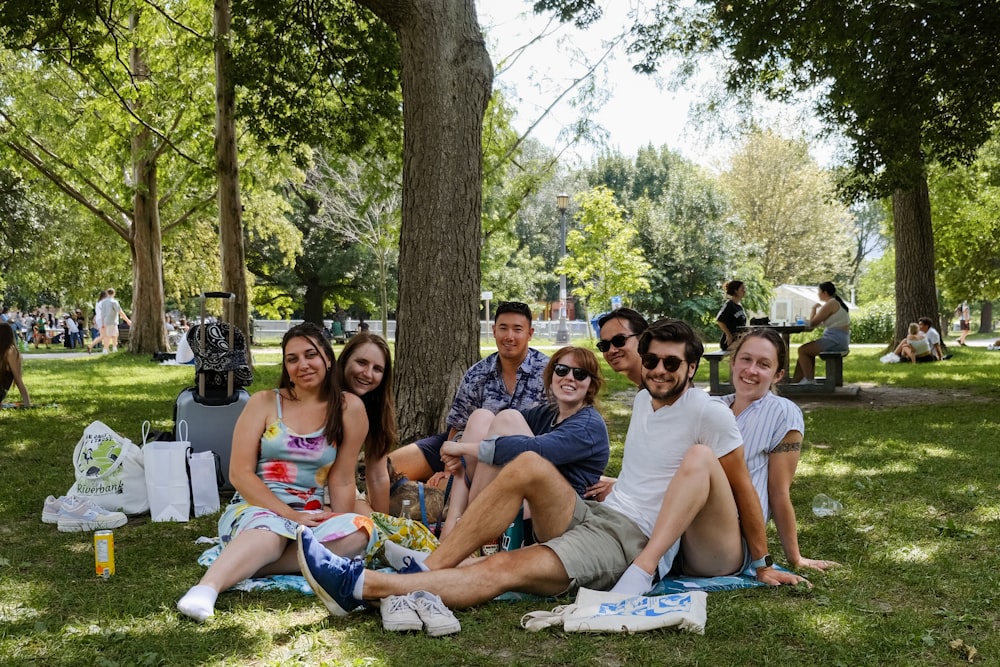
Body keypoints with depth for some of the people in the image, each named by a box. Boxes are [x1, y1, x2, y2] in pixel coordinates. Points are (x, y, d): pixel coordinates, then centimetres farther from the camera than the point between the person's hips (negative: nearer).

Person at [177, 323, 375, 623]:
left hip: (312, 516, 2)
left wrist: (340, 527, -12)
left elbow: (341, 480, 3)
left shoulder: (349, 409, 5)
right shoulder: (264, 403, 4)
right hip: (255, 508, -2)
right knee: (272, 530, -37)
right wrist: (292, 516, -15)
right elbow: (240, 473, -4)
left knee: (359, 530, -30)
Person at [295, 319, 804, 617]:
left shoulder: (710, 413, -5)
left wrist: (762, 564, 3)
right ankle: (426, 571, -26)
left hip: (631, 541, -7)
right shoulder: (643, 399, 18)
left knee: (503, 570, -28)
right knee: (529, 466, -24)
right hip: (593, 514, 7)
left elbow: (743, 488, -1)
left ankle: (361, 586, -37)